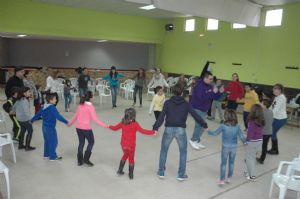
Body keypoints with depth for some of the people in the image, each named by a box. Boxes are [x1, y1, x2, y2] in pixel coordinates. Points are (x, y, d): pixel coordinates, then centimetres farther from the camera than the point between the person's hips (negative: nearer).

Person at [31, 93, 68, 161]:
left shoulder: (44, 107, 6)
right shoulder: (52, 107, -20)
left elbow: (38, 114, 17)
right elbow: (58, 116, -27)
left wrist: (32, 120, 31)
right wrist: (66, 122, -28)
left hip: (44, 127, 9)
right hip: (50, 127, -9)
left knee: (47, 141, 20)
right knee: (53, 142, 1)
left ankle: (46, 155, 31)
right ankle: (53, 157, 8)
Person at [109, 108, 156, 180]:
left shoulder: (122, 123, -5)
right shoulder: (135, 124, -17)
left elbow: (115, 128, 8)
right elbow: (143, 131, -20)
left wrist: (110, 126, 29)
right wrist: (153, 132, -14)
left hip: (123, 144, 4)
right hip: (131, 145, -4)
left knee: (125, 155, 28)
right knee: (131, 158, 13)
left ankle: (120, 170, 32)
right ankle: (131, 175, 22)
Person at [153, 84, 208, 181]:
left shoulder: (168, 103, 2)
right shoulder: (186, 104, 5)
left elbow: (161, 116, -8)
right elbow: (195, 115, 5)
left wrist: (155, 127, -10)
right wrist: (204, 125, 13)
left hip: (169, 129, 0)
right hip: (180, 130, 0)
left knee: (164, 150, 20)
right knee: (183, 152, 18)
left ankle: (161, 172, 26)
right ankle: (181, 175, 22)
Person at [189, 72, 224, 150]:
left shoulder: (209, 86, 6)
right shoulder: (199, 86, -21)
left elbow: (214, 97, 10)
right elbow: (202, 98, -33)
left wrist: (220, 92, -7)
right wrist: (212, 92, -31)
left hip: (204, 109, 9)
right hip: (197, 108, -9)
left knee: (200, 126, 14)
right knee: (200, 125, -11)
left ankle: (196, 141, 25)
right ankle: (193, 140, 6)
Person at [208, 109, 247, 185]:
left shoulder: (223, 126, -17)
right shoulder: (237, 126, -9)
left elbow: (215, 133, -6)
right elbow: (241, 136, -1)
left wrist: (208, 131, 11)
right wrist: (245, 142, 18)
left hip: (225, 147, -3)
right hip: (234, 147, 3)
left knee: (223, 163, 7)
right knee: (231, 163, 18)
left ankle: (222, 180, 10)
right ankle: (229, 178, 30)